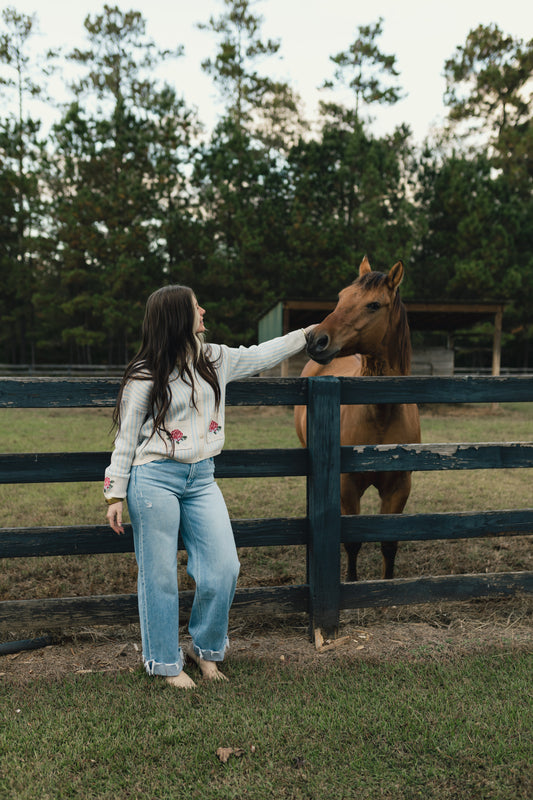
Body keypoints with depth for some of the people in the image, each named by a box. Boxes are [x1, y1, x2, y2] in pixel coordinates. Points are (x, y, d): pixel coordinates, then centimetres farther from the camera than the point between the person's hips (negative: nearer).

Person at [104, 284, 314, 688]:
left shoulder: (215, 359, 10)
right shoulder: (145, 375, -5)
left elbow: (262, 355, 24)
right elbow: (127, 438, -1)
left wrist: (308, 333, 29)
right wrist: (115, 494, -2)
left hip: (202, 478, 5)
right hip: (155, 478, -5)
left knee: (224, 567, 1)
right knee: (160, 575, 3)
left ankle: (205, 648, 25)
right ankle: (166, 663, 22)